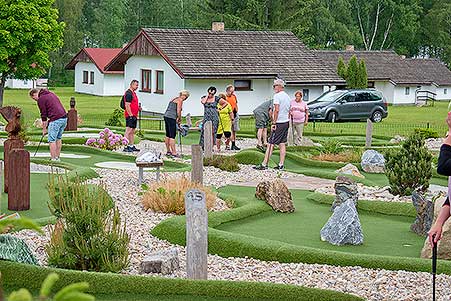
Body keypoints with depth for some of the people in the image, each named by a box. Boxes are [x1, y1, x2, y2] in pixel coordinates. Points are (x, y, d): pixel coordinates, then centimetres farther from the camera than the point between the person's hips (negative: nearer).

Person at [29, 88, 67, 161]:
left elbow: (43, 115, -2)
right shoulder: (51, 94, 22)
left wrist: (44, 129, 6)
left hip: (56, 120, -9)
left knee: (51, 140, -1)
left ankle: (53, 159, -1)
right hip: (64, 118, 9)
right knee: (58, 138, 18)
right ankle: (57, 157, 22)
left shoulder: (41, 99, -4)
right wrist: (49, 121, 24)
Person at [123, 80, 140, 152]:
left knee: (133, 131, 13)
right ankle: (126, 147, -12)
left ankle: (132, 146, 18)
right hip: (130, 116, -10)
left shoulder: (133, 93, 18)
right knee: (128, 131, -11)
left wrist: (138, 107, 12)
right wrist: (131, 115, -22)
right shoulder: (128, 93, -13)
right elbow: (127, 105, -19)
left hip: (134, 115, 10)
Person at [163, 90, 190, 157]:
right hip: (171, 118, -9)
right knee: (172, 136, -8)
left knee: (168, 135, 14)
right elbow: (178, 112, -14)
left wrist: (177, 119, 17)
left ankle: (168, 151, 21)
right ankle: (174, 153, -8)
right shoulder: (180, 100, -6)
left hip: (166, 116, 9)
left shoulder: (174, 99, 21)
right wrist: (180, 120, 1)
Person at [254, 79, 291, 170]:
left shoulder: (277, 96, -12)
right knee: (282, 144, 8)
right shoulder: (287, 97, 14)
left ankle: (264, 164, -9)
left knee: (271, 144, -8)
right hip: (286, 122, 8)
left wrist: (274, 123, -18)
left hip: (279, 123, -8)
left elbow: (277, 110, -19)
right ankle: (281, 165, 7)